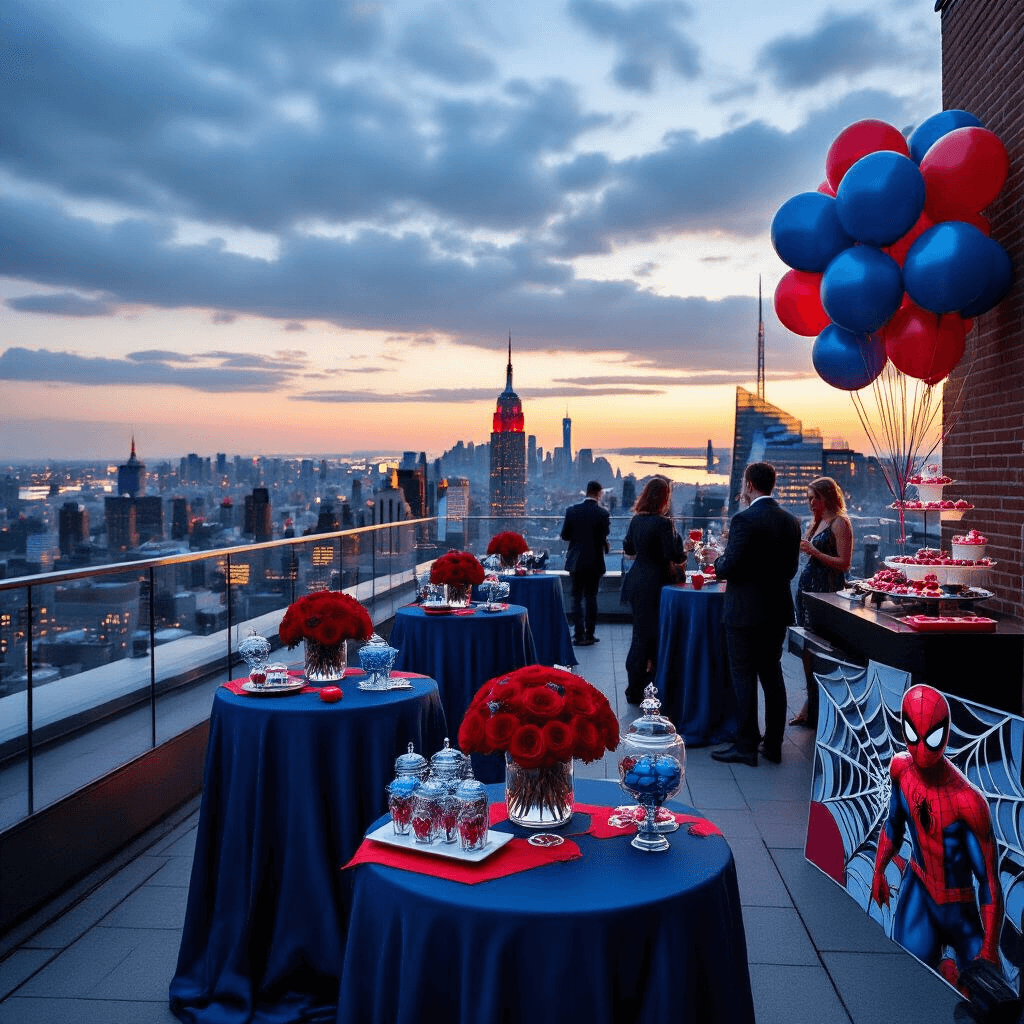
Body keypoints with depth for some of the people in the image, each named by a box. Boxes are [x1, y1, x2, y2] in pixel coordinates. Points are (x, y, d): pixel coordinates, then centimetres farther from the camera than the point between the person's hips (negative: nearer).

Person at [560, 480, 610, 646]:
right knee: (591, 597, 10)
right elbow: (604, 538, -10)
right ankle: (589, 634, 12)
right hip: (595, 562, -1)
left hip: (576, 561, 1)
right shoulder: (603, 513, -11)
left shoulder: (572, 510, -5)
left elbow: (564, 535, -2)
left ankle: (579, 635, 4)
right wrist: (605, 547, 11)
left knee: (577, 598, 8)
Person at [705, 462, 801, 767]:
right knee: (772, 674, 15)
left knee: (744, 677, 1)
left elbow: (728, 568, -19)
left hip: (746, 612, -7)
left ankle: (746, 746, 7)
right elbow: (791, 569, 10)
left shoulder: (744, 520, -17)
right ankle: (774, 744, 21)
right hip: (778, 611, 7)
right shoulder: (791, 521, 5)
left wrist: (718, 559, 2)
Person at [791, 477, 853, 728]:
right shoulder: (817, 522, 16)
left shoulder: (840, 523, -9)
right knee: (808, 648, 11)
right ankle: (810, 708, 20)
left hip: (826, 590, -9)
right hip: (807, 587, 9)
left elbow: (844, 564, -14)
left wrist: (814, 552, -20)